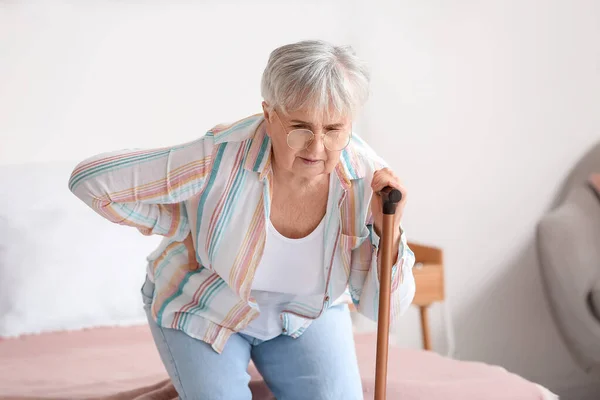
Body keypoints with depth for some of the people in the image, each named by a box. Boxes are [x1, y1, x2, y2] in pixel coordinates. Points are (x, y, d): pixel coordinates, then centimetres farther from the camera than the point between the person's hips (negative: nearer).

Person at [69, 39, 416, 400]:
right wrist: (185, 227, -17)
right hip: (202, 307, -2)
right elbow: (91, 180, -27)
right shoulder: (220, 158, -35)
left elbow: (383, 308, -20)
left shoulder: (369, 179, -26)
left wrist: (389, 231, -38)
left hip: (306, 312, 2)